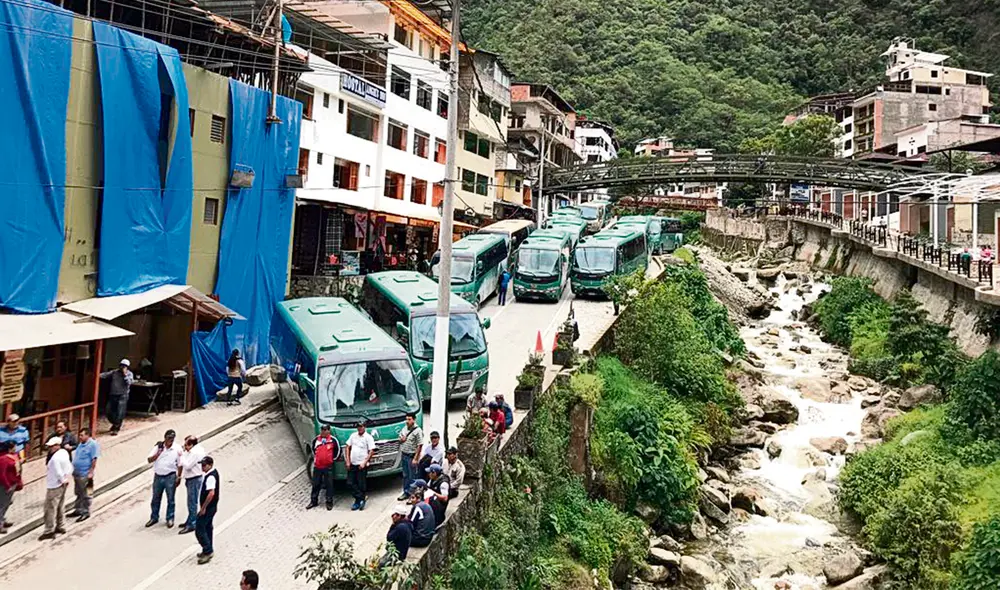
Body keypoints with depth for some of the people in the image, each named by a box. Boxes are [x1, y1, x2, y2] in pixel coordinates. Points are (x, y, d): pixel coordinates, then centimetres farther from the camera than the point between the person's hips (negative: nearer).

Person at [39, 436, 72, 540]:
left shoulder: (55, 458, -25)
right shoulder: (65, 452, 3)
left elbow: (58, 473, -23)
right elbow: (70, 468, 9)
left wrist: (63, 481, -7)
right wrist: (67, 478, 6)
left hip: (54, 486, -9)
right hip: (62, 485, 9)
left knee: (50, 509, 0)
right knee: (61, 507, 18)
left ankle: (49, 531, 6)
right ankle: (60, 527, 29)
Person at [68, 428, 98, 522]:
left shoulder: (93, 444, -16)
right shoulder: (81, 444, 11)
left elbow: (94, 460, -18)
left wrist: (91, 472, -20)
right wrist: (74, 469, 18)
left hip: (85, 474, -9)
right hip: (77, 473, 9)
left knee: (85, 495, -1)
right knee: (78, 493, 19)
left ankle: (85, 512, 7)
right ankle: (78, 510, 29)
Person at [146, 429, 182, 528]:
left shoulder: (177, 448, -10)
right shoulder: (158, 446, -4)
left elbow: (180, 464, -6)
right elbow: (149, 460, -4)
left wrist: (178, 478, -6)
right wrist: (157, 454, -22)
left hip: (170, 477, -3)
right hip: (158, 476, 3)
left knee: (170, 499, 8)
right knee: (156, 498, 16)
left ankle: (170, 519, 22)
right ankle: (154, 517, 32)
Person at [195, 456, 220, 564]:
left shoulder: (210, 477, -24)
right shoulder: (214, 472, 7)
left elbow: (211, 493, -33)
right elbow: (219, 488, 19)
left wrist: (203, 507, -25)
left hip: (207, 508, -10)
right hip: (212, 506, 10)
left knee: (199, 530, -5)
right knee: (207, 528, 19)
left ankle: (208, 551, -1)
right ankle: (208, 551, 29)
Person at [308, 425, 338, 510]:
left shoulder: (333, 440, -8)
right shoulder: (316, 439, 4)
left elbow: (338, 450, 1)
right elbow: (313, 449, 22)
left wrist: (333, 458, 2)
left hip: (328, 466, -4)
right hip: (317, 466, 4)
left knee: (329, 484, 4)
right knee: (315, 484, 13)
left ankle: (329, 502, 14)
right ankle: (314, 501, 25)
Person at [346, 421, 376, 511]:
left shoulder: (368, 437, -7)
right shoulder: (353, 435, 9)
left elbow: (371, 452, -10)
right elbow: (348, 448, 12)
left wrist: (364, 463, -16)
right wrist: (348, 461, 4)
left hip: (362, 465, -5)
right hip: (352, 464, 5)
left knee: (361, 484, 1)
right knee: (350, 483, 2)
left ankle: (358, 501, 16)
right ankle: (362, 498, 12)